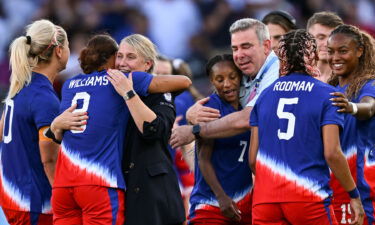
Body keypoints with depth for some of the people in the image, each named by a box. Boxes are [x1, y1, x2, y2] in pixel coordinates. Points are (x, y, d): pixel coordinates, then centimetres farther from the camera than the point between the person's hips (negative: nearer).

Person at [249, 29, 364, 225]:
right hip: (309, 198, -4)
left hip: (265, 201, 4)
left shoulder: (265, 95, 12)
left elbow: (252, 159, 12)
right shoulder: (326, 95, 0)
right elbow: (331, 153, -9)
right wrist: (354, 195, 1)